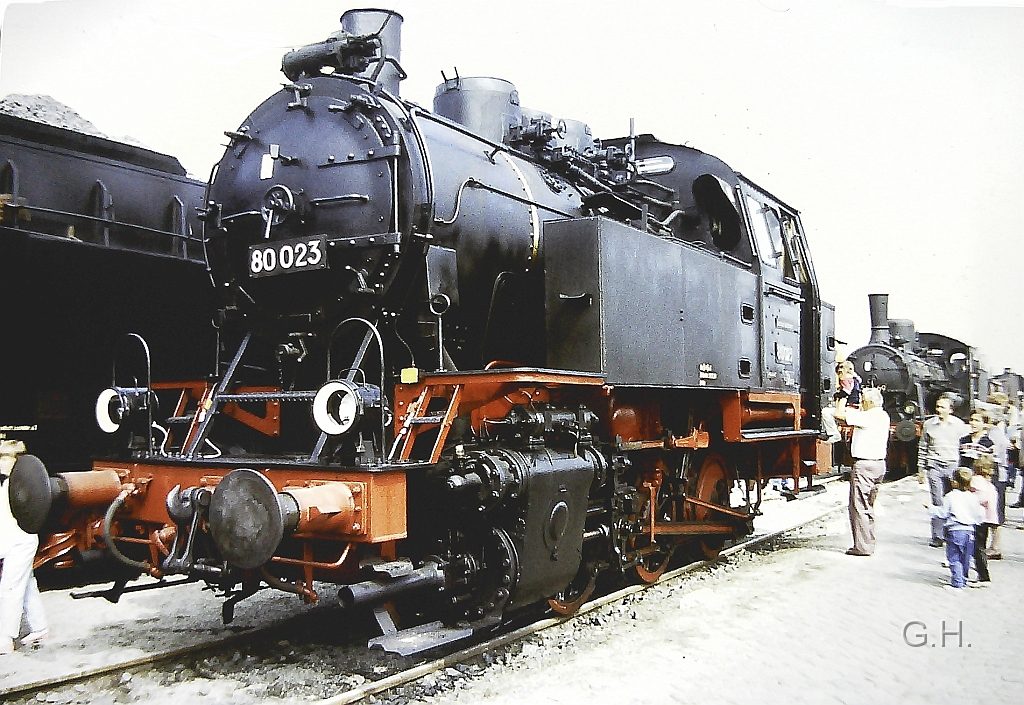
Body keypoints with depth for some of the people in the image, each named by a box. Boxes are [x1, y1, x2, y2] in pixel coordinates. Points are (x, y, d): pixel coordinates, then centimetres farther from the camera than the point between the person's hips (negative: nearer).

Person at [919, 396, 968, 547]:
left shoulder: (959, 425, 6)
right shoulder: (929, 424, 6)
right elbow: (922, 447, 12)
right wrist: (921, 468, 9)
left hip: (953, 466, 0)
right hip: (934, 466, 0)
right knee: (937, 501, -3)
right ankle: (937, 536, 1)